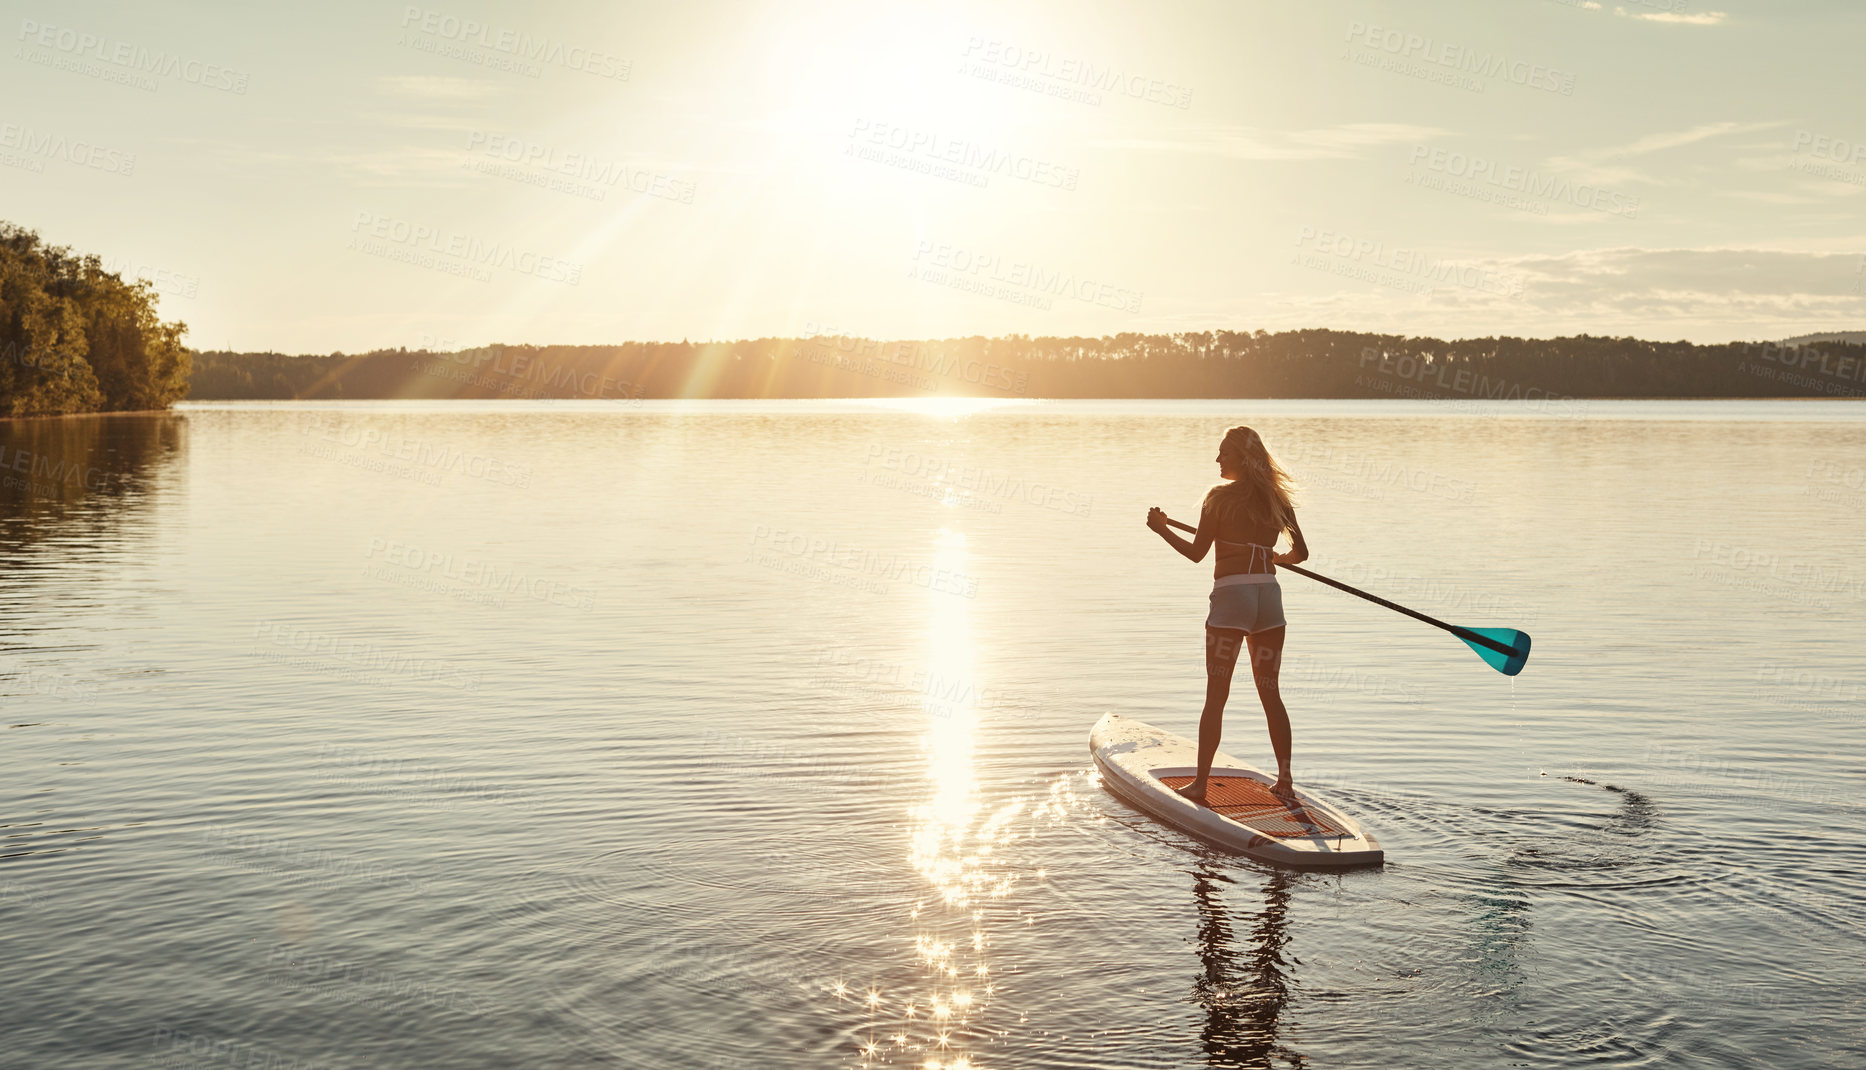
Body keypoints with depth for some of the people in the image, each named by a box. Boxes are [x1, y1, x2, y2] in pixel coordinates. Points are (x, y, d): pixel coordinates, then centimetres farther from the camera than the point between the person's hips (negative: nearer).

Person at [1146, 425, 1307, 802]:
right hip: (1269, 596, 4)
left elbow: (1196, 553, -3)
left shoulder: (1220, 496, -4)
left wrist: (1162, 529, 11)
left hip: (1230, 597, -4)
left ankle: (1200, 782, 3)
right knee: (1270, 693, 13)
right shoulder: (1277, 499, 9)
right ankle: (1285, 779, 13)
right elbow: (1300, 553, 13)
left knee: (1216, 696, 1)